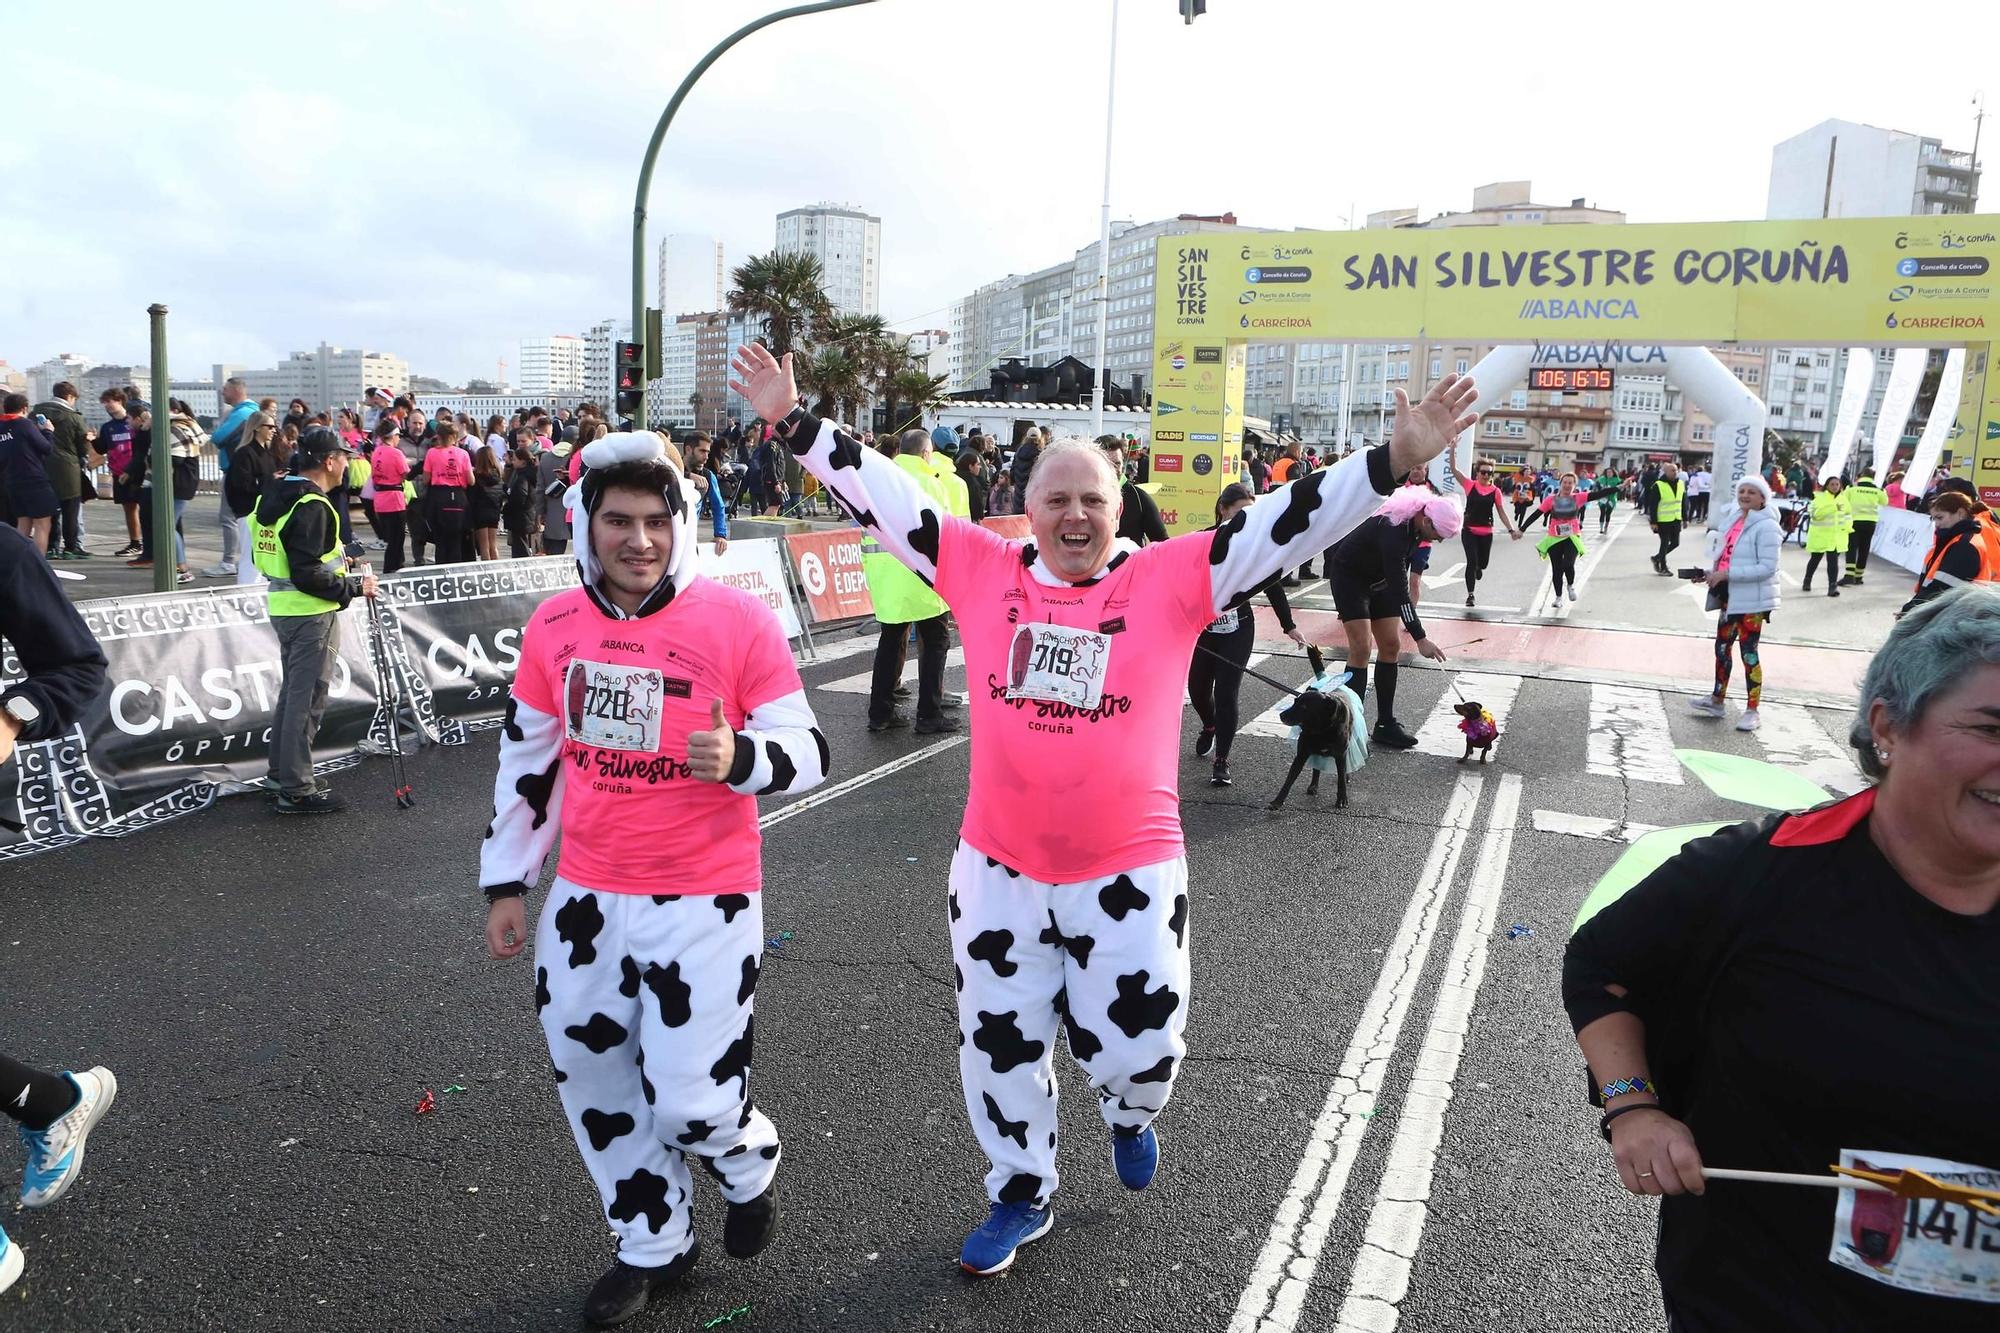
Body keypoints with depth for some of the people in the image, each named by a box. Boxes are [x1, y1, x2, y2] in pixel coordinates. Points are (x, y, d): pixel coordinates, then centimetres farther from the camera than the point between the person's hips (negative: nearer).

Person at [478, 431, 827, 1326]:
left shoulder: (737, 622, -14)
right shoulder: (554, 626, 0)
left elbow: (808, 753, -10)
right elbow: (526, 759, 11)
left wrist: (742, 759, -31)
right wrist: (507, 882, 13)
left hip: (705, 900, -5)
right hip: (587, 896, 5)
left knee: (689, 1100, -1)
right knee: (593, 1079, 16)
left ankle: (749, 1167, 37)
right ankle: (653, 1247, 40)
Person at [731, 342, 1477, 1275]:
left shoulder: (1170, 578, -8)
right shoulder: (981, 569, -3)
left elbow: (1287, 523, -12)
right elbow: (879, 494, 1)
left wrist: (1395, 461, -20)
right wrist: (793, 420, 0)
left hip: (1128, 872, -2)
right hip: (997, 868, 2)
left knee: (1135, 1047, 10)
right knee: (1000, 1043, 16)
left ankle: (1127, 1114, 50)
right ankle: (1021, 1198, 43)